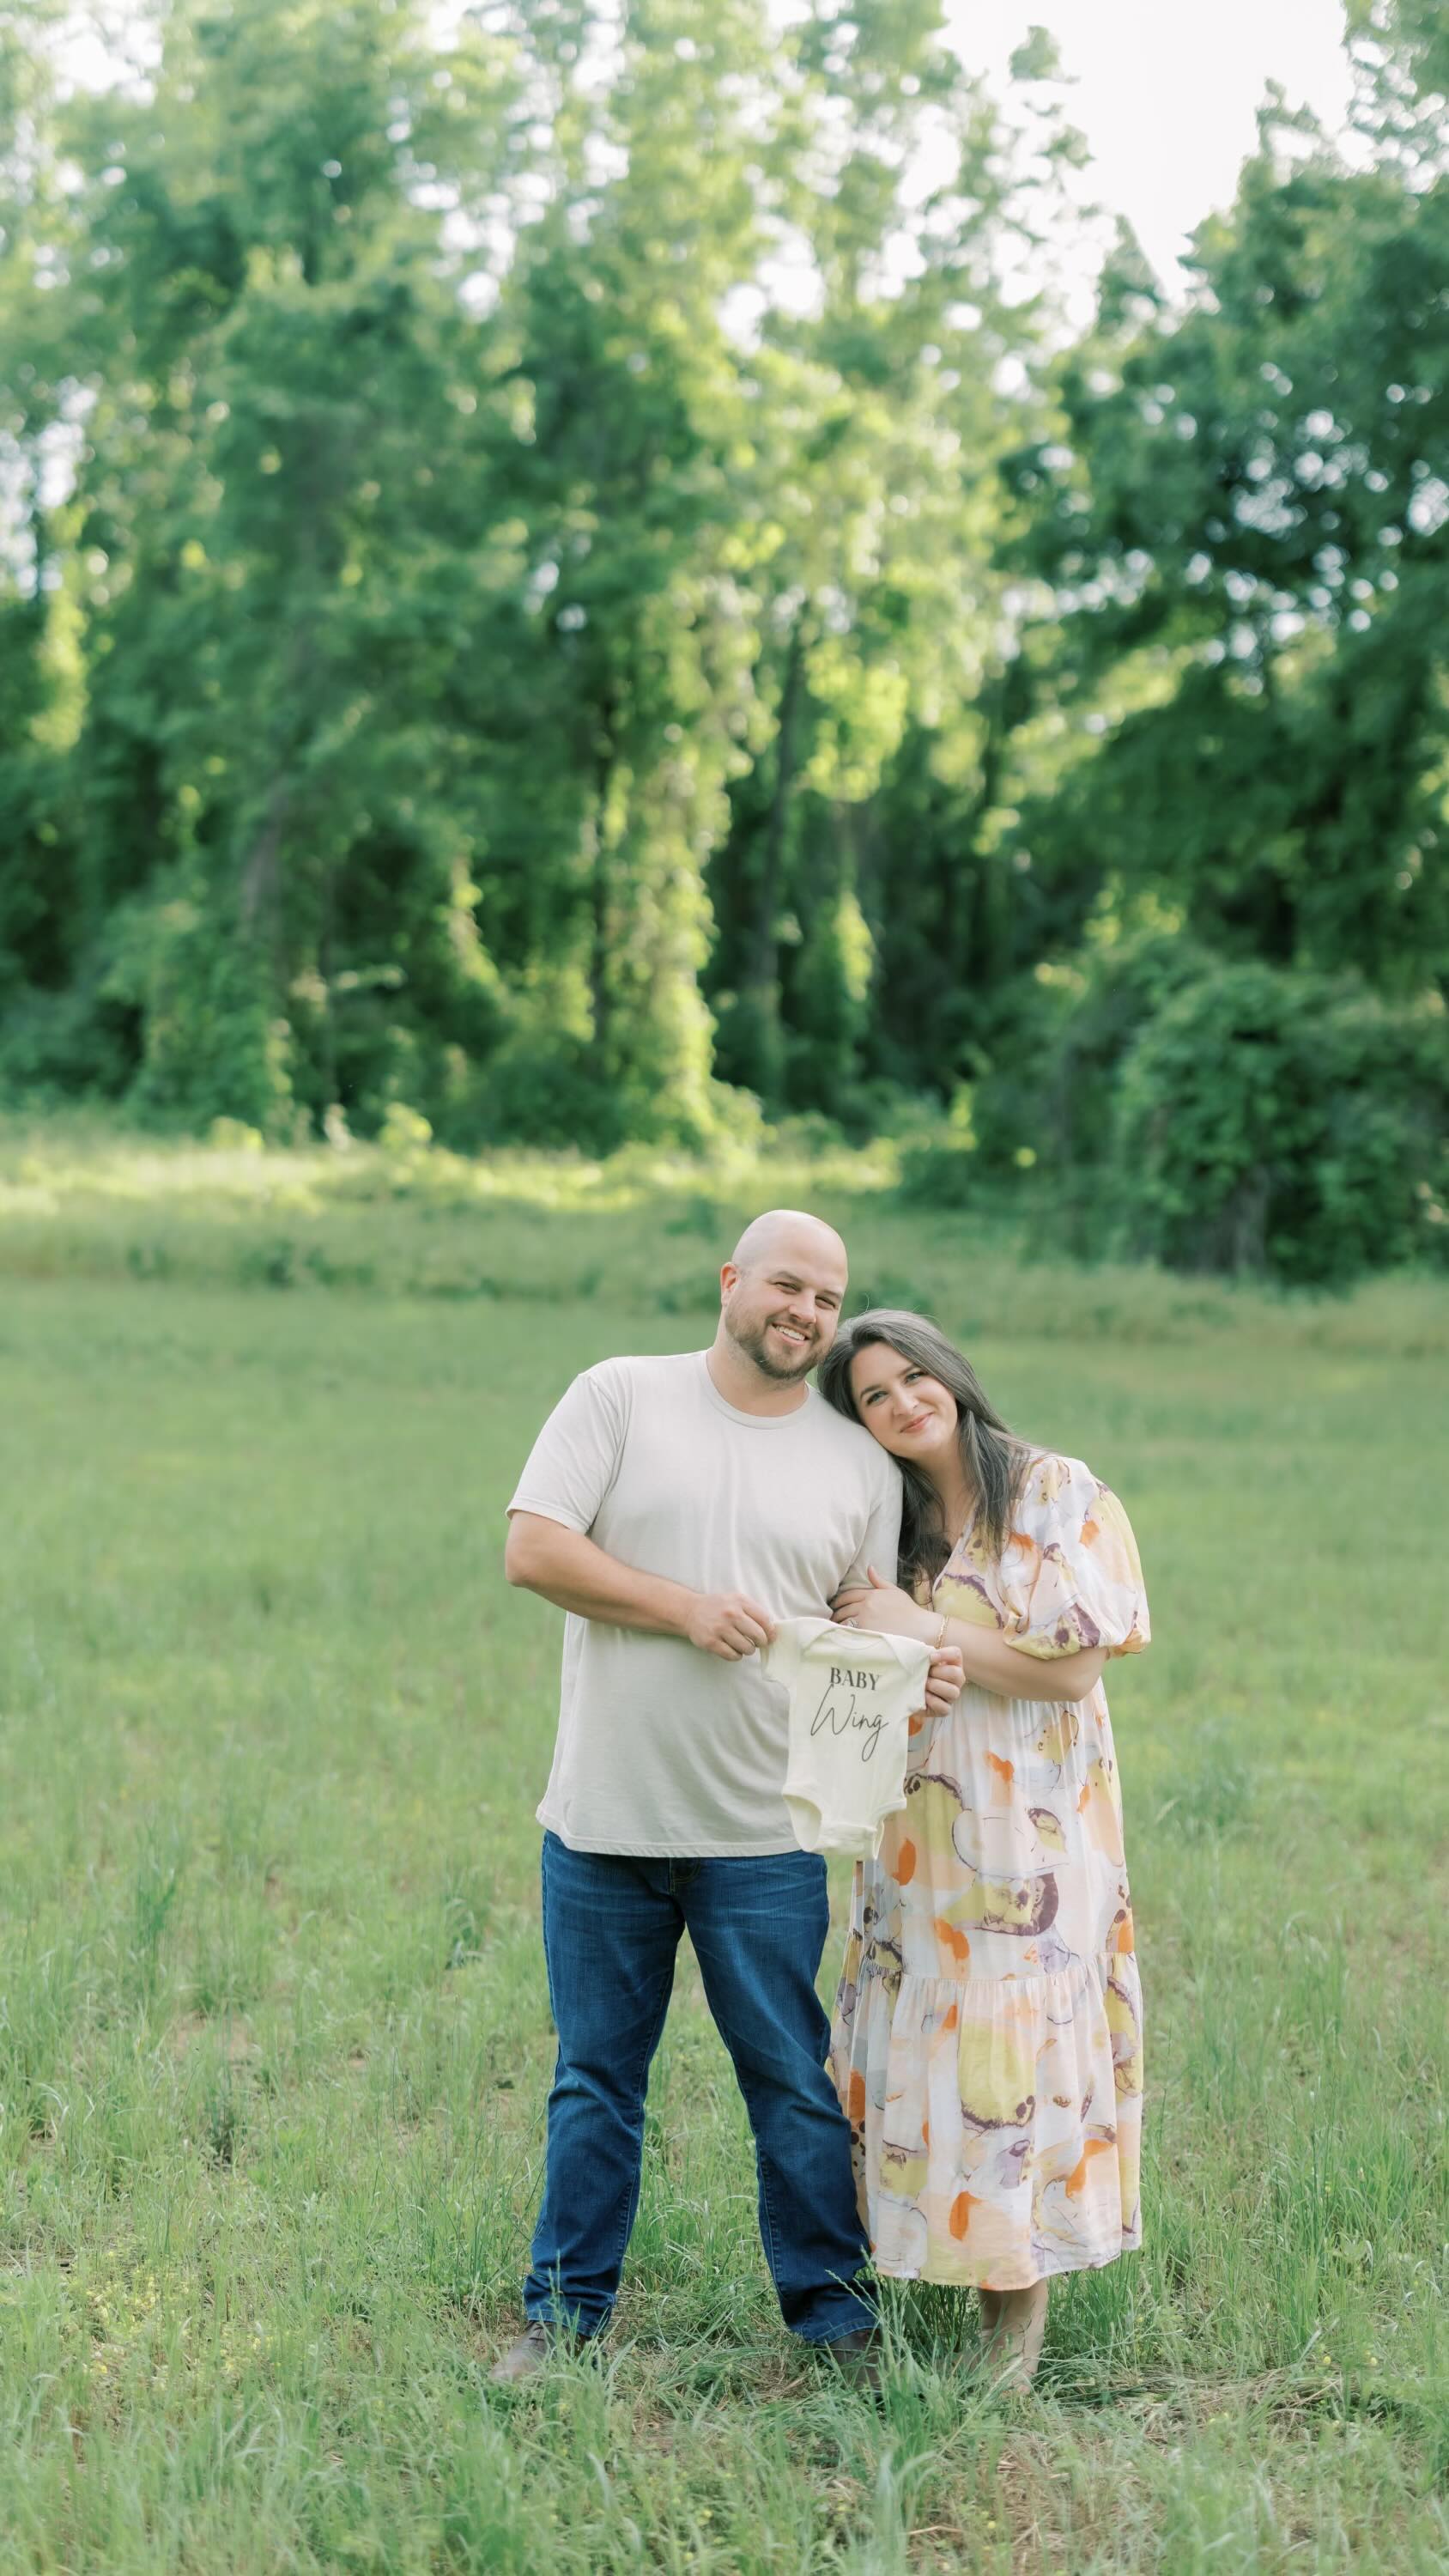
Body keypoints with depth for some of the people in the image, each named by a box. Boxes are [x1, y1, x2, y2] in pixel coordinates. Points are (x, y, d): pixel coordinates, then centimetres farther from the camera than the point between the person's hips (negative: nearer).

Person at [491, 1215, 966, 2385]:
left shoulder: (861, 1463, 7)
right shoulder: (621, 1397, 1)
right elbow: (533, 1550, -7)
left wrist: (914, 1675, -10)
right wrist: (686, 1608, -15)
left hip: (765, 1836, 1)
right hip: (604, 1818, -1)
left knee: (795, 2083, 5)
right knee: (595, 2079, 11)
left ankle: (834, 2308, 19)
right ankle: (568, 2309, 23)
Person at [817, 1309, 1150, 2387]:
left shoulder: (1059, 1494, -6)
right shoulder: (894, 1523, 12)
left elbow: (1072, 1665, -13)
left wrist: (921, 1628, -13)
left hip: (1030, 1824, -6)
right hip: (919, 1830, 6)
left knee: (1014, 2047, -6)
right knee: (925, 2043, 4)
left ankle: (1020, 2318, 0)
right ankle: (937, 2260, 11)